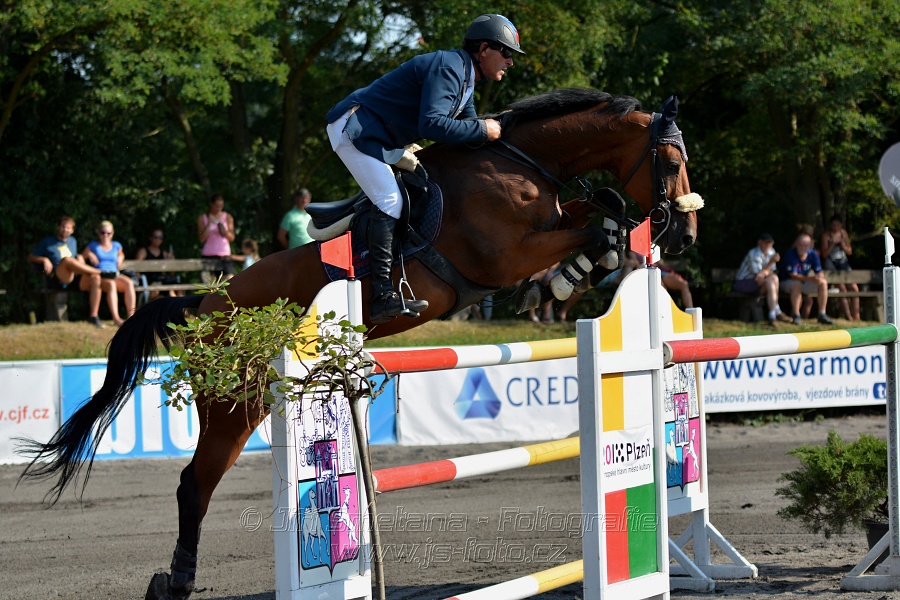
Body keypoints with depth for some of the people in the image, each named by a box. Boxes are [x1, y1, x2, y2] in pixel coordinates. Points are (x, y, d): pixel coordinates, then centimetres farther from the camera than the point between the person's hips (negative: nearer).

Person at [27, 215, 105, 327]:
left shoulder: (73, 242, 26)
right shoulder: (47, 242, 13)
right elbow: (31, 258, 12)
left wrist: (80, 258, 11)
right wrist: (44, 260, -7)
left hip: (73, 277, 5)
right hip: (57, 279, -5)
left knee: (95, 278, -27)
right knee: (67, 259, -36)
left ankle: (93, 316, -27)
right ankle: (99, 271, -22)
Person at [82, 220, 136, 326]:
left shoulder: (116, 246, 21)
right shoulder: (93, 246, 11)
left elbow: (121, 254, 42)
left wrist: (120, 258, 19)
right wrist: (90, 255, -3)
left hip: (114, 275, 4)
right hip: (99, 276, -4)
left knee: (129, 282, -29)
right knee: (111, 284, -39)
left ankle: (131, 315, -37)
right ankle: (116, 318, -49)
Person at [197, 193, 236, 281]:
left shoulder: (227, 218, 10)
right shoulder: (202, 218, 6)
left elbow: (232, 238, 9)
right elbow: (202, 239, -1)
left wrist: (225, 233, -13)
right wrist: (209, 224, -11)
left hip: (225, 256, 1)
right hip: (208, 255, -1)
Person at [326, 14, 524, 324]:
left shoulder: (464, 77, 14)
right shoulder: (447, 67, -19)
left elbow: (467, 124, 19)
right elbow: (431, 124, -31)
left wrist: (498, 124, -1)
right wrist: (482, 130, -23)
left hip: (380, 139, 11)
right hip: (354, 129, -11)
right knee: (389, 200, -22)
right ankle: (382, 296, -28)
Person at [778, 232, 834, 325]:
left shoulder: (813, 254, -7)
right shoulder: (790, 254, -23)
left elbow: (819, 273, -6)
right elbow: (793, 275, -29)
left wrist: (820, 278, -32)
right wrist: (811, 279, -42)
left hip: (804, 282, 6)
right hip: (786, 282, -6)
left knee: (823, 283, -14)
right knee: (797, 284, -39)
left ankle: (822, 315, -11)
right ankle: (796, 316, -34)